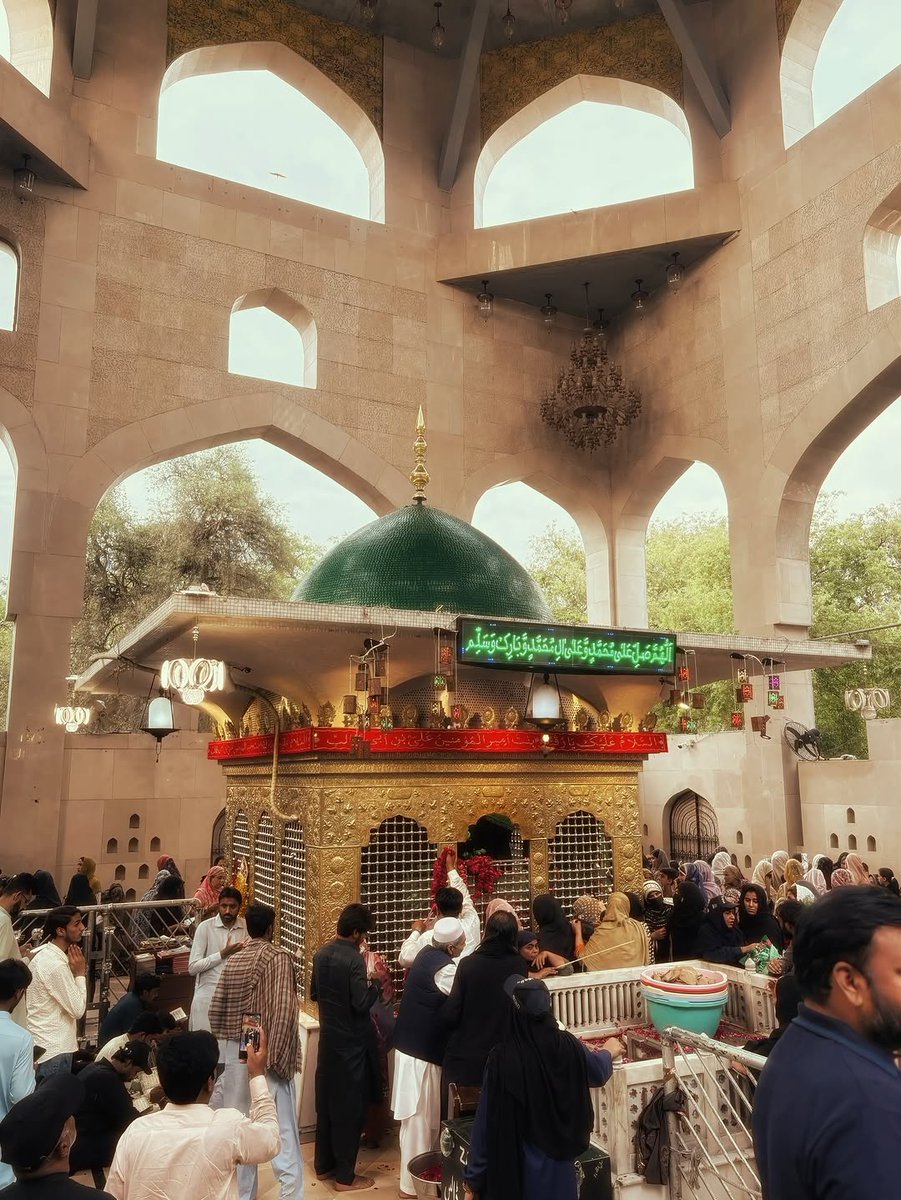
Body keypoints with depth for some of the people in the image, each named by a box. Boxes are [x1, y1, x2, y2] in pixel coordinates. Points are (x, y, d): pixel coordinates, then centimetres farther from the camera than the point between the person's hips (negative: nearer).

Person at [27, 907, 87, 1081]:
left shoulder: (42, 953, 6)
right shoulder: (56, 965, -24)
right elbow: (78, 1010, -19)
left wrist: (75, 972, 0)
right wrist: (80, 973, -12)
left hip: (47, 1044, 10)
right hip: (53, 1049, -10)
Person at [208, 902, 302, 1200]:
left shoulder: (232, 961, 6)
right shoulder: (278, 957, -12)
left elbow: (215, 1009, 9)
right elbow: (283, 1010, -20)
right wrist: (279, 1058, -15)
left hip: (236, 1054, 6)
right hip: (267, 1055, -6)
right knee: (282, 1130, 1)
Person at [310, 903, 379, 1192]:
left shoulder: (321, 953, 1)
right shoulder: (354, 959, -23)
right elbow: (362, 1004, -23)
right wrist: (373, 984, -8)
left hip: (328, 1037, 7)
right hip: (351, 1041, -7)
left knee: (326, 1101, 17)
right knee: (349, 1106, 4)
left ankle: (323, 1165, 29)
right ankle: (345, 1176, 13)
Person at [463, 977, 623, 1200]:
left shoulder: (502, 1057, -22)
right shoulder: (568, 1045, -11)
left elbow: (487, 1120, -16)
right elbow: (598, 1072, 11)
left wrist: (474, 1174, -4)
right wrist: (609, 1052, 34)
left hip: (515, 1160, -3)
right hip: (558, 1157, 3)